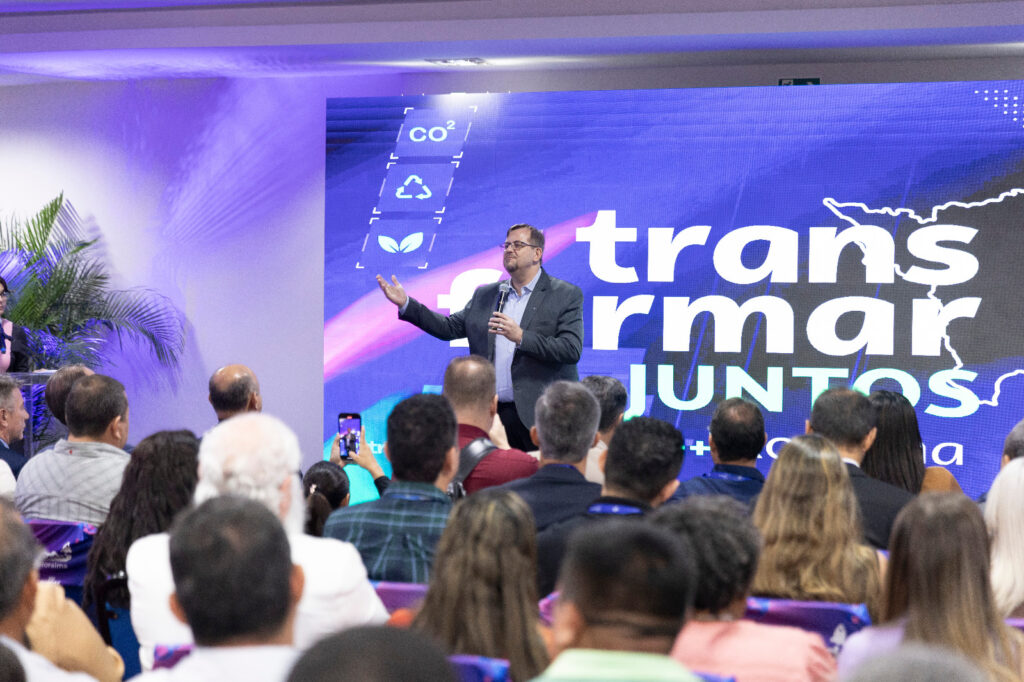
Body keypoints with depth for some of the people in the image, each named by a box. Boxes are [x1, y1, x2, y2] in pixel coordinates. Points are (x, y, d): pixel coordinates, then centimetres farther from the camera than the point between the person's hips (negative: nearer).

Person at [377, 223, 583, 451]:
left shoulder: (567, 295, 1)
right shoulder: (485, 295, 18)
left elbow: (572, 350, -9)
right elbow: (450, 328, 17)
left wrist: (521, 337, -19)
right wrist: (406, 304, 9)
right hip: (490, 413, 4)